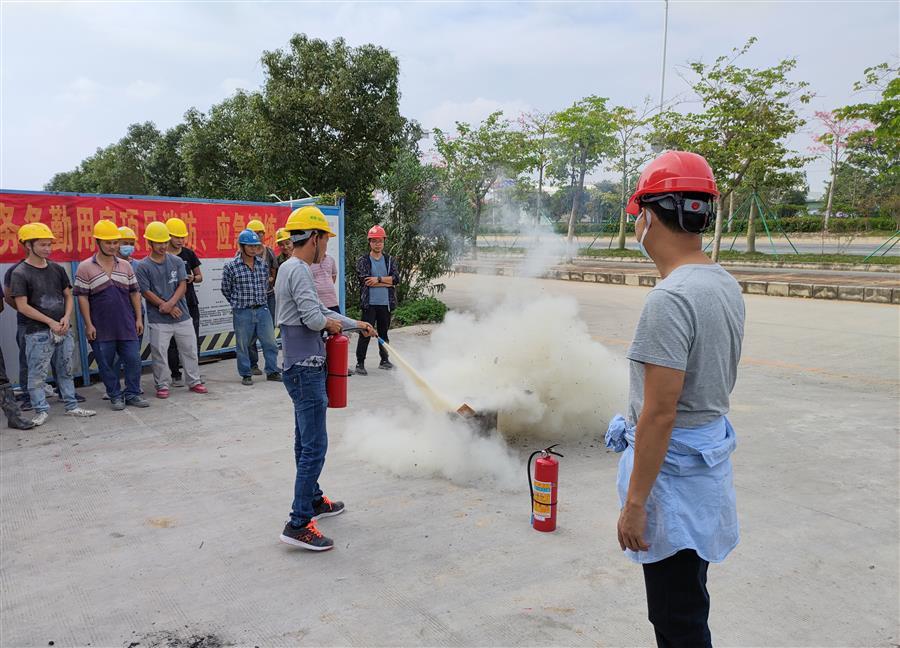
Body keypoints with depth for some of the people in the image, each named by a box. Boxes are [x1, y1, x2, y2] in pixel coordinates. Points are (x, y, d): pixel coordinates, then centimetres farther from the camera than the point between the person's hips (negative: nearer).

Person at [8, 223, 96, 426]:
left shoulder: (57, 269, 8)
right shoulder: (20, 273, -7)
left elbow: (68, 296, 13)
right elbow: (22, 306, -10)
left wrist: (66, 318, -4)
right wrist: (51, 322, -13)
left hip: (62, 330, 5)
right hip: (38, 333, -5)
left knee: (66, 371, 12)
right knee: (37, 374, 1)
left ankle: (72, 406, 21)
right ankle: (42, 411, 12)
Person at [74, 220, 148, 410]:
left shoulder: (125, 266, 7)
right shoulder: (85, 267, -4)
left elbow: (134, 293, 11)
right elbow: (82, 297, -4)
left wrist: (139, 318, 6)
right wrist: (88, 325, -7)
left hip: (127, 325, 3)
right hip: (101, 328, -3)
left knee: (133, 360, 4)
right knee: (106, 364, 7)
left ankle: (132, 394, 18)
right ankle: (115, 396, 20)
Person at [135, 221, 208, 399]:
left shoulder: (177, 262, 5)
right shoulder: (143, 266, -3)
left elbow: (182, 286, -1)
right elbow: (147, 292, -7)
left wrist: (170, 304, -15)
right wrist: (168, 308, -11)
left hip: (182, 316, 3)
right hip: (158, 320, -3)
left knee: (190, 349, 9)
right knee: (159, 353, 2)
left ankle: (194, 381, 21)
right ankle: (162, 385, 16)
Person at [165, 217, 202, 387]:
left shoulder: (189, 254, 8)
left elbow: (199, 276, 16)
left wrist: (192, 278, -6)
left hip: (190, 303, 3)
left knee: (193, 341, 5)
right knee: (173, 342, 2)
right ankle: (176, 375, 13)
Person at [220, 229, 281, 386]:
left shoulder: (263, 264, 5)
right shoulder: (230, 267, -6)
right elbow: (226, 290, 4)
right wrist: (238, 303, 10)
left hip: (263, 309, 3)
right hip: (242, 312, -3)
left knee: (270, 342, 5)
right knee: (242, 345, 6)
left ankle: (272, 371, 18)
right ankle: (246, 375, 19)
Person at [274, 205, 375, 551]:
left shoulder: (291, 268, 15)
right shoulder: (298, 270, -16)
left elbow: (320, 310, 23)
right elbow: (313, 318, -24)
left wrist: (356, 324, 30)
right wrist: (332, 323, -2)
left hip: (302, 369, 11)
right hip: (306, 370, -11)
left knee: (306, 442, 20)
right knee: (314, 446, -8)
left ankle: (313, 500, 34)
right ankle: (299, 523, -4)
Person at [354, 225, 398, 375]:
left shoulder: (389, 260, 10)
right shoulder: (363, 260, 1)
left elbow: (396, 278, -3)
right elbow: (365, 280, -13)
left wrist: (378, 279, -13)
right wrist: (387, 282, -9)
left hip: (385, 303, 3)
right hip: (369, 303, -3)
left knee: (383, 333, 13)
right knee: (365, 333, -5)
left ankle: (384, 360, 25)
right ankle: (360, 363, 3)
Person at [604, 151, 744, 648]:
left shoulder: (670, 299, -24)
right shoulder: (727, 286, 6)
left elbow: (659, 414, -24)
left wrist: (635, 502, -17)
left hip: (673, 470, -10)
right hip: (709, 460, 10)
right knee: (684, 604, 23)